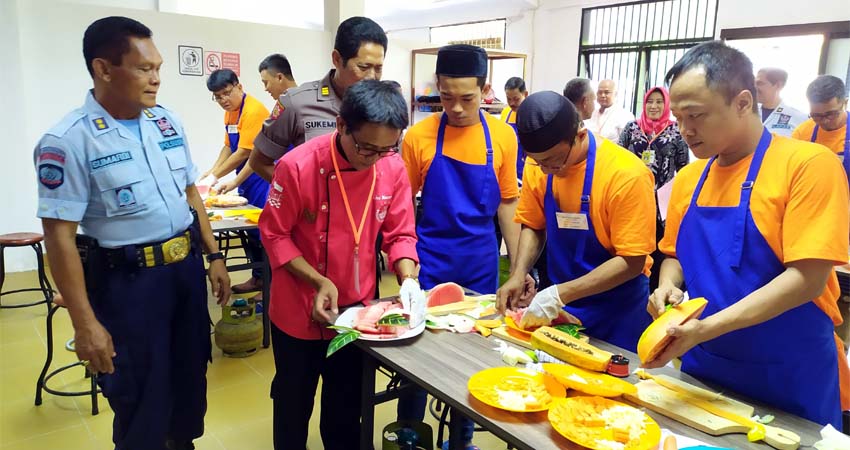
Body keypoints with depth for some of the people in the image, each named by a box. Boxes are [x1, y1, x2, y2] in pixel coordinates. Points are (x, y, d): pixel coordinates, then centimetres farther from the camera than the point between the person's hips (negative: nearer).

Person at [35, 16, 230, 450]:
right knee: (141, 397, 10)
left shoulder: (167, 121, 3)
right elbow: (60, 237, -16)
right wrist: (85, 324, -16)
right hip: (127, 281, -6)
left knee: (191, 376, 21)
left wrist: (213, 256, 10)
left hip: (186, 267, 6)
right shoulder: (67, 141, -16)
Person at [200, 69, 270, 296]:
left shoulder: (253, 110, -17)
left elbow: (244, 153, -19)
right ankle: (258, 277, 26)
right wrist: (212, 172, 3)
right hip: (246, 180, 9)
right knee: (250, 230, 14)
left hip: (261, 178, -9)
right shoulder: (229, 112, 10)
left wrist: (216, 177, -11)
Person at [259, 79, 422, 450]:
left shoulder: (393, 168, -11)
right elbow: (274, 235, -12)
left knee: (348, 401, 22)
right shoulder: (298, 166, -22)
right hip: (300, 309, -3)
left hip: (358, 307, 3)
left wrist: (409, 279, -19)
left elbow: (400, 234, -2)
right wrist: (319, 281, -21)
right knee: (294, 399, 19)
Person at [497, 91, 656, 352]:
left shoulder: (627, 174, -24)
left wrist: (558, 295, -26)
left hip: (616, 311, -4)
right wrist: (518, 274, -12)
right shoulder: (538, 166, -8)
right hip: (558, 305, 5)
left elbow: (632, 262, -22)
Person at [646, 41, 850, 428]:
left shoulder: (809, 164, -14)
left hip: (790, 382, -5)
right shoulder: (688, 178, 3)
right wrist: (668, 287, -9)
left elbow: (808, 277, -21)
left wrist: (705, 328, -28)